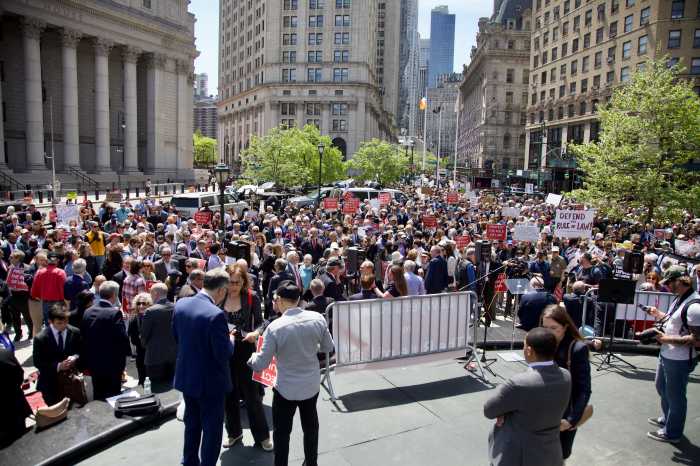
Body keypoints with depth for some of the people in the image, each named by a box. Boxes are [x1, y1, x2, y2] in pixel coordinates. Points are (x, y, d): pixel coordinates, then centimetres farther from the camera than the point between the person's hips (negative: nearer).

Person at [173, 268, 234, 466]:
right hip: (210, 381, -7)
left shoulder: (180, 304, -5)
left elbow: (177, 337, 9)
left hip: (186, 377, 7)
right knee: (212, 427, 11)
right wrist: (230, 341, -4)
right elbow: (224, 353, -24)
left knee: (191, 423, 25)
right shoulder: (215, 314, -28)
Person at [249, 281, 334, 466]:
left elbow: (261, 364, -15)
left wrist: (251, 357, 6)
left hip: (286, 389, -4)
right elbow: (328, 347, 0)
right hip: (312, 385, 4)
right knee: (311, 427, 24)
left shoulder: (275, 327, -23)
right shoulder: (317, 318, -14)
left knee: (282, 433, 15)